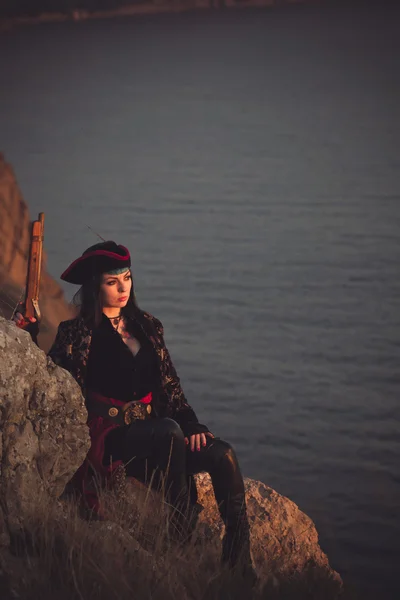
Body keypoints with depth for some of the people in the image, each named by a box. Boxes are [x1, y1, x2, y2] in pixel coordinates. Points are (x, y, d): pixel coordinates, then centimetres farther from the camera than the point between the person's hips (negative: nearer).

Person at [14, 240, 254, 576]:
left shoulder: (147, 327, 16)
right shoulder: (77, 334, 1)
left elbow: (170, 385, 13)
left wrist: (192, 425, 0)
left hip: (155, 435, 6)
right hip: (111, 436, -5)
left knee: (223, 455, -20)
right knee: (170, 431, -37)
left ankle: (240, 564, -24)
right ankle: (185, 527, -31)